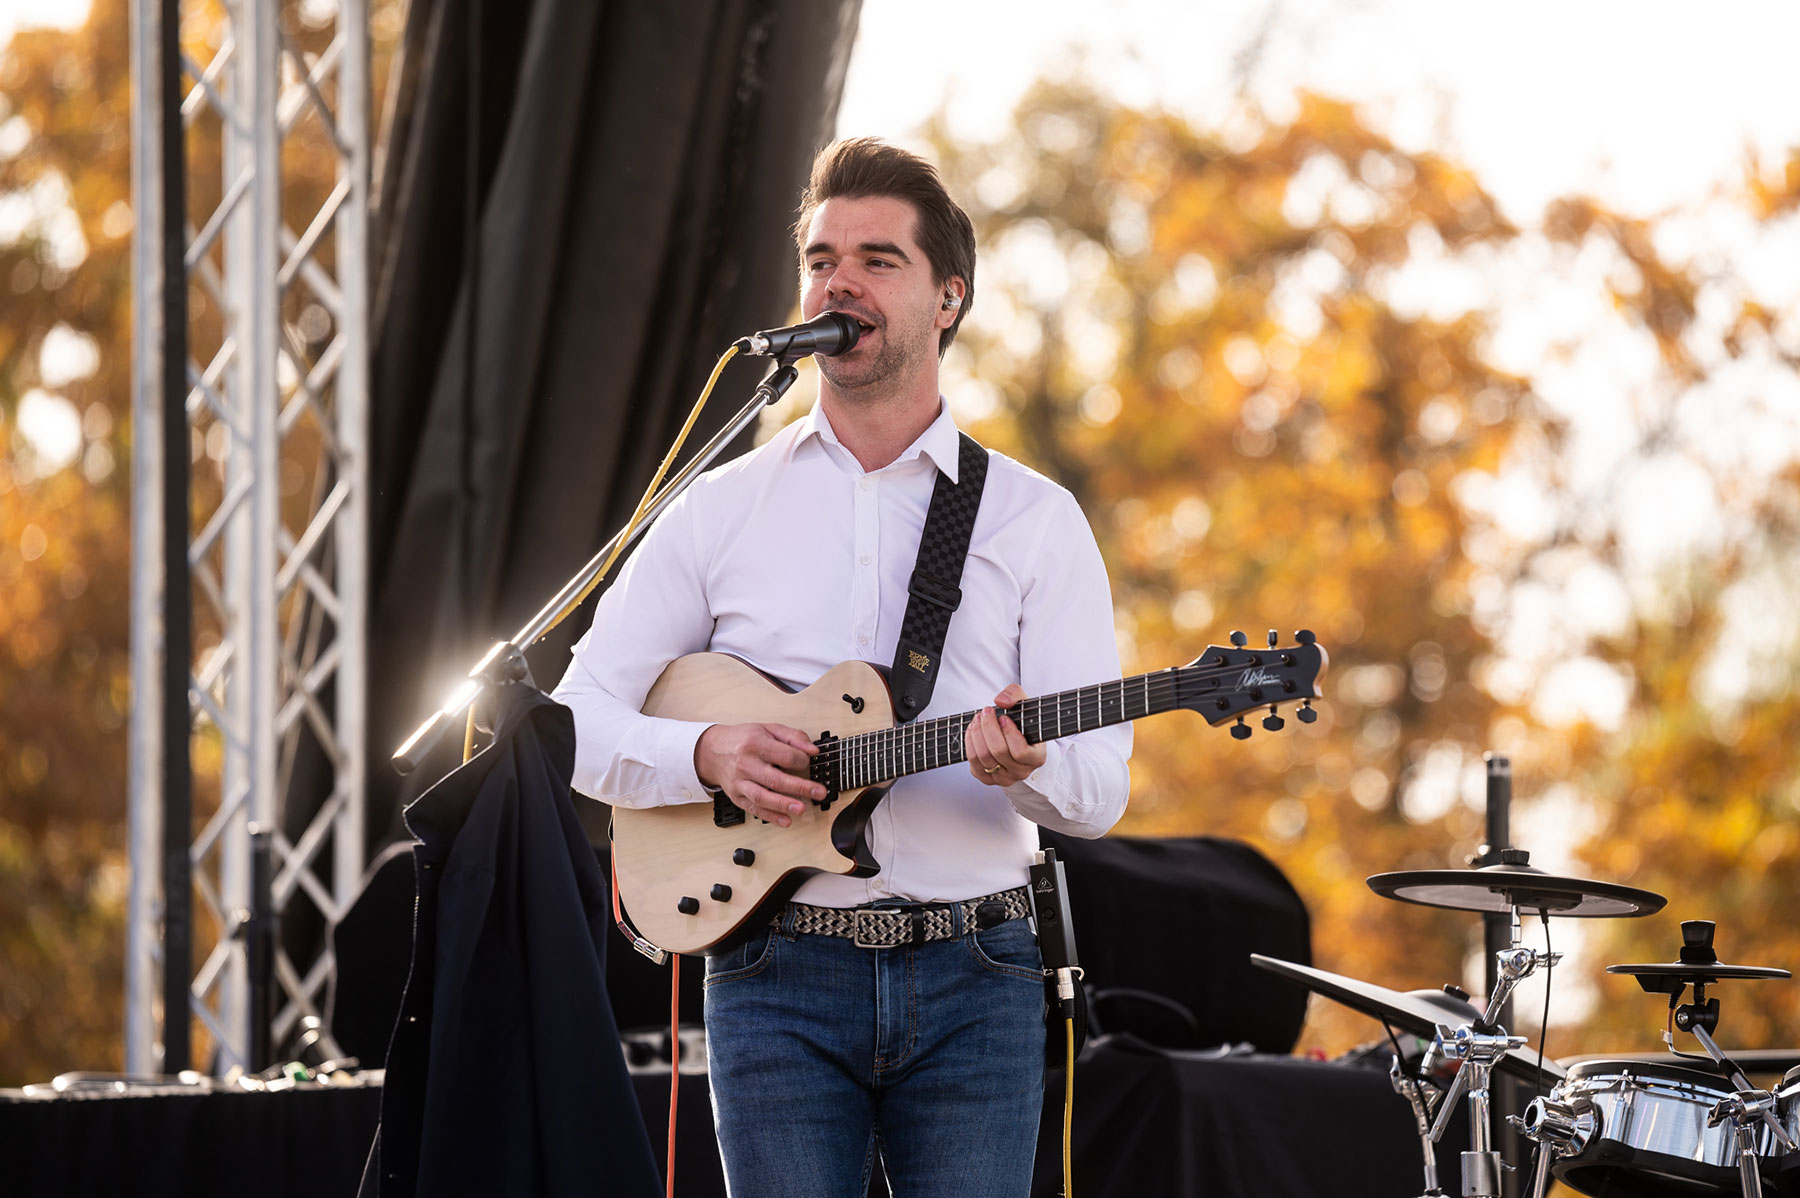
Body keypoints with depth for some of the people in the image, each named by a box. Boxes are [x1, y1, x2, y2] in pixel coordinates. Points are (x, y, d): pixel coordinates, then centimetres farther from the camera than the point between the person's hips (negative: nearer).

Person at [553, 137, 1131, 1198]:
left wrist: (1028, 768, -23)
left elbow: (1100, 792, 0)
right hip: (780, 975, 1)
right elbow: (578, 723, 8)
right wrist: (710, 756, -11)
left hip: (972, 979, 0)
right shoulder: (723, 510, 10)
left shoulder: (1035, 519, 7)